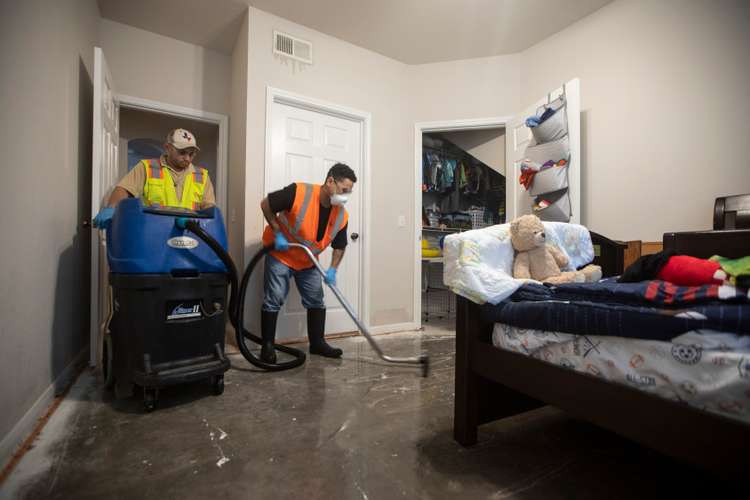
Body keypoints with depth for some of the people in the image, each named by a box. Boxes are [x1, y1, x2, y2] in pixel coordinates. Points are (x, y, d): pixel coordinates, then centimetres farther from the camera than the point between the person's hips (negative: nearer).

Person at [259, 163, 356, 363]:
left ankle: (317, 343, 18)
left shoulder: (341, 216, -12)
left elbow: (340, 246, 0)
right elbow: (266, 204, -18)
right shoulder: (298, 192, -28)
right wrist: (277, 233, -21)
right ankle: (267, 346, 9)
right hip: (280, 255, -5)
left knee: (316, 301, 5)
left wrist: (332, 269, -14)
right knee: (273, 300, -6)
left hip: (308, 262, 5)